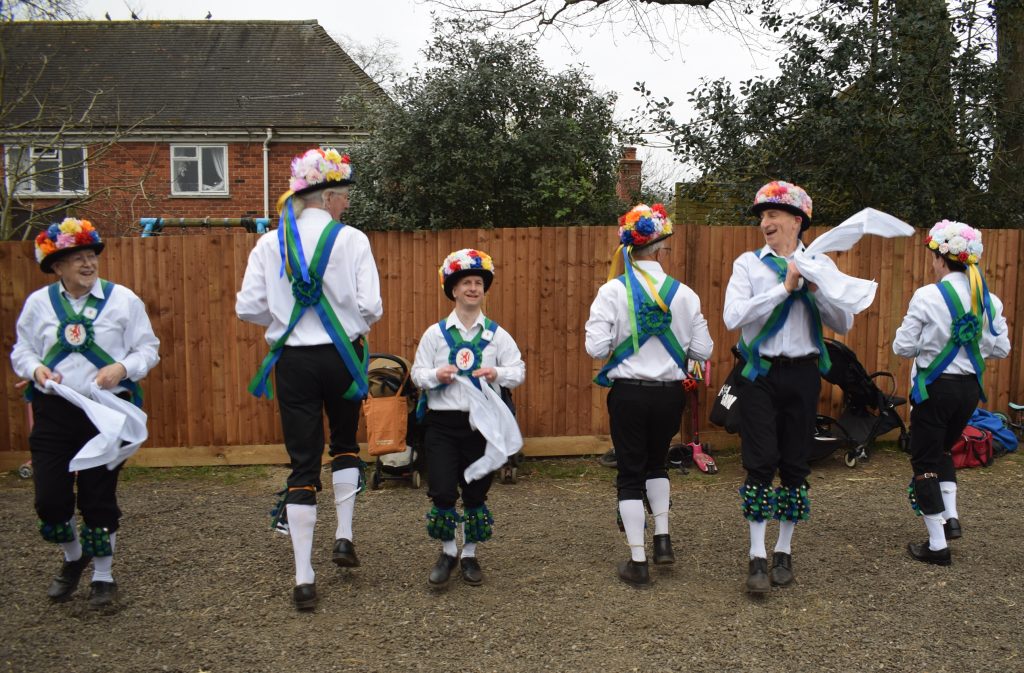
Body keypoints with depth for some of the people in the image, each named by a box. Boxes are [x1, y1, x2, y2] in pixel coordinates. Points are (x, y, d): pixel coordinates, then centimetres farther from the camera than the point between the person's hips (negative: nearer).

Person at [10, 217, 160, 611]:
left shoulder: (122, 299, 0)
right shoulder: (39, 302, 5)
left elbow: (148, 349, 1)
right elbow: (21, 351, 11)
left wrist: (122, 367, -17)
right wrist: (36, 369, -10)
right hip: (54, 411, 2)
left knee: (99, 496, 4)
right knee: (50, 496, 2)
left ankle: (103, 578, 23)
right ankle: (73, 559, 33)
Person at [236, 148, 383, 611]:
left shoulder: (270, 243, 0)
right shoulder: (351, 240, -8)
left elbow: (248, 307, -3)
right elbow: (370, 305, -13)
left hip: (292, 361, 1)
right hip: (340, 357, -1)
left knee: (303, 463, 6)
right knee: (345, 443, 26)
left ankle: (304, 578, 7)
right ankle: (344, 537, 24)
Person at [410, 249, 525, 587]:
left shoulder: (496, 334, 4)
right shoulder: (435, 332, 3)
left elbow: (518, 370, 3)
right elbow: (417, 374, 3)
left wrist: (497, 374, -16)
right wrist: (436, 376, -17)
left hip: (482, 423, 1)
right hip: (443, 422, -1)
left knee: (476, 493, 10)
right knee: (442, 491, -5)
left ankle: (469, 555, 28)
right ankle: (448, 552, 19)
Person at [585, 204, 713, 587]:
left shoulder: (613, 290, -11)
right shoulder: (683, 293, -4)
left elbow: (596, 348, -15)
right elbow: (703, 350, -1)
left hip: (628, 394, -2)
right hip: (669, 393, 2)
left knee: (630, 473, 10)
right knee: (656, 462, 27)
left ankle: (637, 562, 13)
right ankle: (663, 537, 24)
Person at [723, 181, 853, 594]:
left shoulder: (821, 263, 4)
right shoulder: (748, 263, -1)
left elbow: (844, 323, 0)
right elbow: (732, 317, -16)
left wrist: (816, 288, -14)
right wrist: (785, 287, -16)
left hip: (802, 375, 2)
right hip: (760, 374, -2)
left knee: (795, 464, 9)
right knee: (760, 464, -2)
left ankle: (784, 551, 22)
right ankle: (757, 557, 6)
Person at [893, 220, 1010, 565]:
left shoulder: (927, 297, -16)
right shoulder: (989, 300, 1)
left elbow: (902, 346, -13)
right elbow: (1001, 348, 6)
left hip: (935, 386, -6)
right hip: (970, 387, 6)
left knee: (925, 461, 7)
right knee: (942, 449, 28)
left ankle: (937, 545, 9)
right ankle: (951, 516, 17)